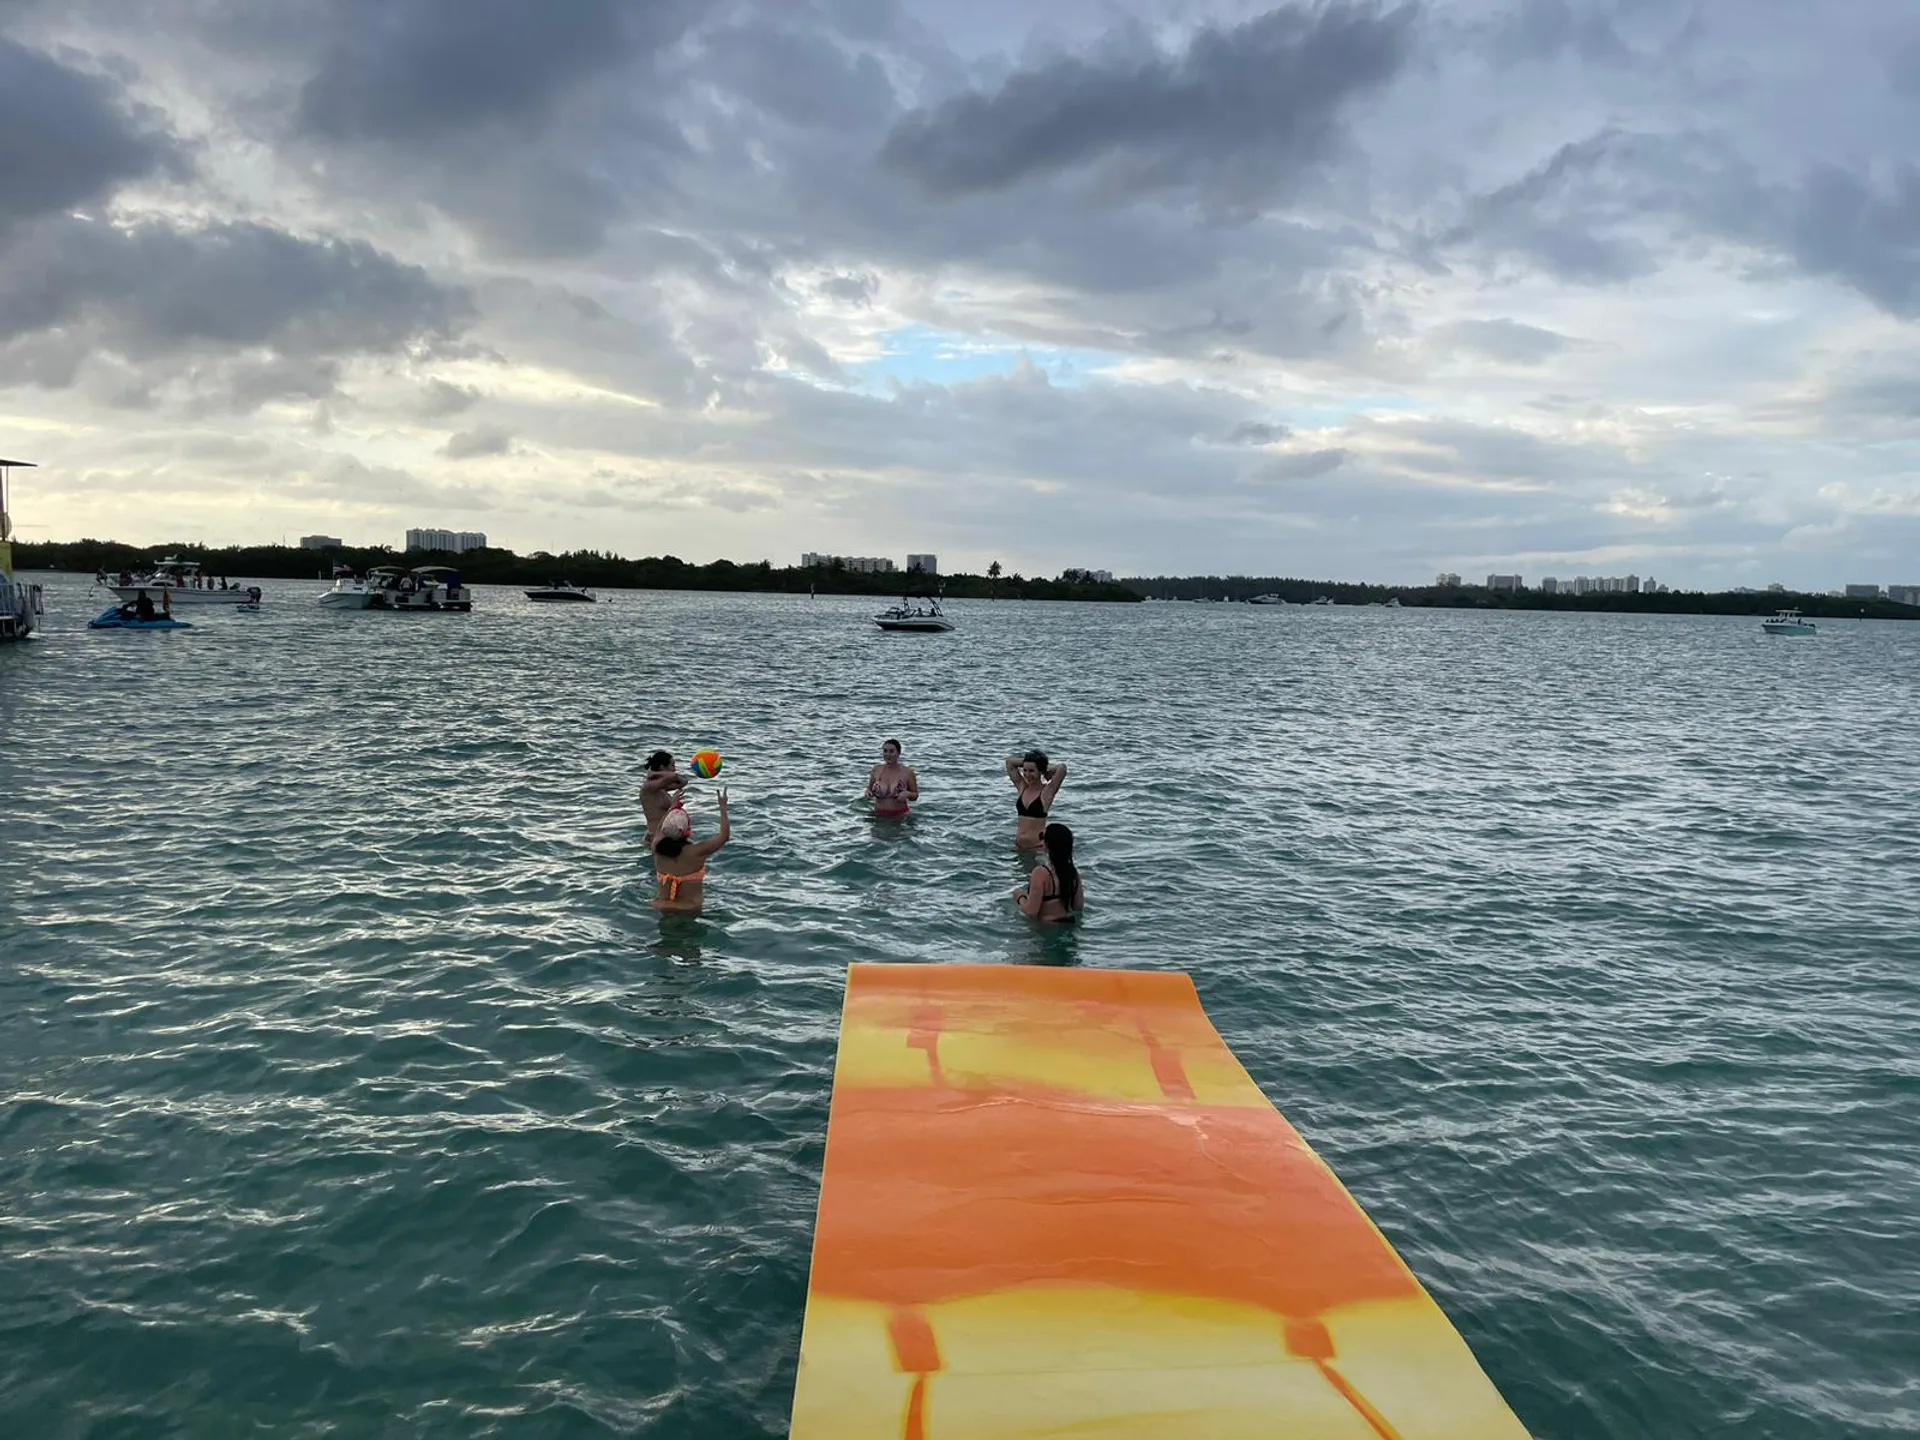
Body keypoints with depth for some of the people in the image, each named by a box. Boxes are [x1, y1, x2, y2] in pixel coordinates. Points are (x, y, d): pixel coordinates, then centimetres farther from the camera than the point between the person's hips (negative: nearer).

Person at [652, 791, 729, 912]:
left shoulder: (657, 847, -9)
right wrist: (723, 806, 4)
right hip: (689, 910, -5)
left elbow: (660, 828, 16)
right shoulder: (697, 851, -21)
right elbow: (725, 835, -6)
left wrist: (673, 806, 28)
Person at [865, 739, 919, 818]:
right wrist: (867, 792, -8)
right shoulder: (876, 770, 1)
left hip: (899, 816, -2)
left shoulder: (907, 772, -6)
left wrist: (907, 794, -18)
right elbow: (870, 789, 14)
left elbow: (915, 795, 3)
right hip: (879, 816, 3)